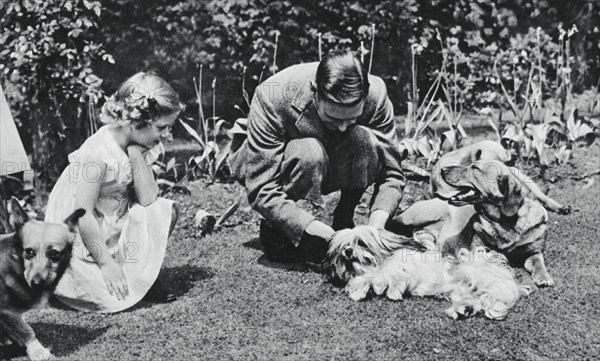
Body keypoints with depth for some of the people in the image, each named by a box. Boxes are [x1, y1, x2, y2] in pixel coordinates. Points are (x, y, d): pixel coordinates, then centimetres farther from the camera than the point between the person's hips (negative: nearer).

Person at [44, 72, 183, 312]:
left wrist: (136, 153, -18)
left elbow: (148, 198, -11)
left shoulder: (136, 145, -2)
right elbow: (82, 216, -26)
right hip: (82, 240, -8)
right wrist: (106, 263, -23)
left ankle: (145, 278, 10)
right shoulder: (98, 154, -27)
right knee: (116, 299, -16)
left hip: (114, 226, 8)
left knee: (167, 211, -5)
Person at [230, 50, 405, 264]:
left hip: (332, 170, 3)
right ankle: (274, 228, -13)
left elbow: (391, 174, -20)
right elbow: (262, 190, -36)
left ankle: (344, 222, -8)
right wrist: (322, 233, -44)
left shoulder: (375, 94, -26)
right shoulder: (271, 98, -35)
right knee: (310, 153, -37)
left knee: (366, 141, -30)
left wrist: (376, 224, -38)